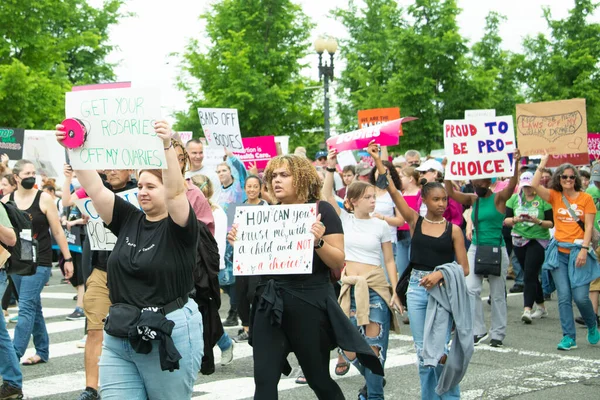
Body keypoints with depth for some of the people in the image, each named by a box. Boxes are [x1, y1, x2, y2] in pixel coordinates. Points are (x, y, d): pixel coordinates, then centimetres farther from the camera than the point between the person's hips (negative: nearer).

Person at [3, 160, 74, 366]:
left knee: (26, 308, -11)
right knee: (33, 308, 13)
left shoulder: (44, 199, -4)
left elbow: (57, 231, 0)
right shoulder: (7, 200, 3)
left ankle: (14, 355, -13)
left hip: (39, 262, -4)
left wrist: (67, 259, 0)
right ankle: (42, 351, 23)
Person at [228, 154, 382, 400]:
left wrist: (319, 242, -25)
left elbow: (338, 263, -8)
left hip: (309, 303, -4)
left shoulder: (322, 211, -5)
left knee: (319, 378, 8)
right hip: (270, 303, 4)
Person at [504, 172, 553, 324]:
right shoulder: (514, 198, 4)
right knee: (531, 275, 13)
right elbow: (505, 220, 1)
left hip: (538, 240, -4)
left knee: (530, 274, -14)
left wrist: (538, 221, -23)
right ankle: (541, 307, 26)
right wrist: (515, 220, -19)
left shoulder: (543, 199, -5)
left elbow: (551, 223, -6)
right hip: (519, 240, 5)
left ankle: (527, 309, -19)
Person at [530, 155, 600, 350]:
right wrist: (542, 164, -9)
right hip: (559, 251, 2)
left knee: (580, 296, -7)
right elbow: (534, 185, -9)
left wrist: (584, 249, -12)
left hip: (578, 251, -2)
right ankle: (569, 337, 6)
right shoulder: (555, 196, 7)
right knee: (564, 296, 0)